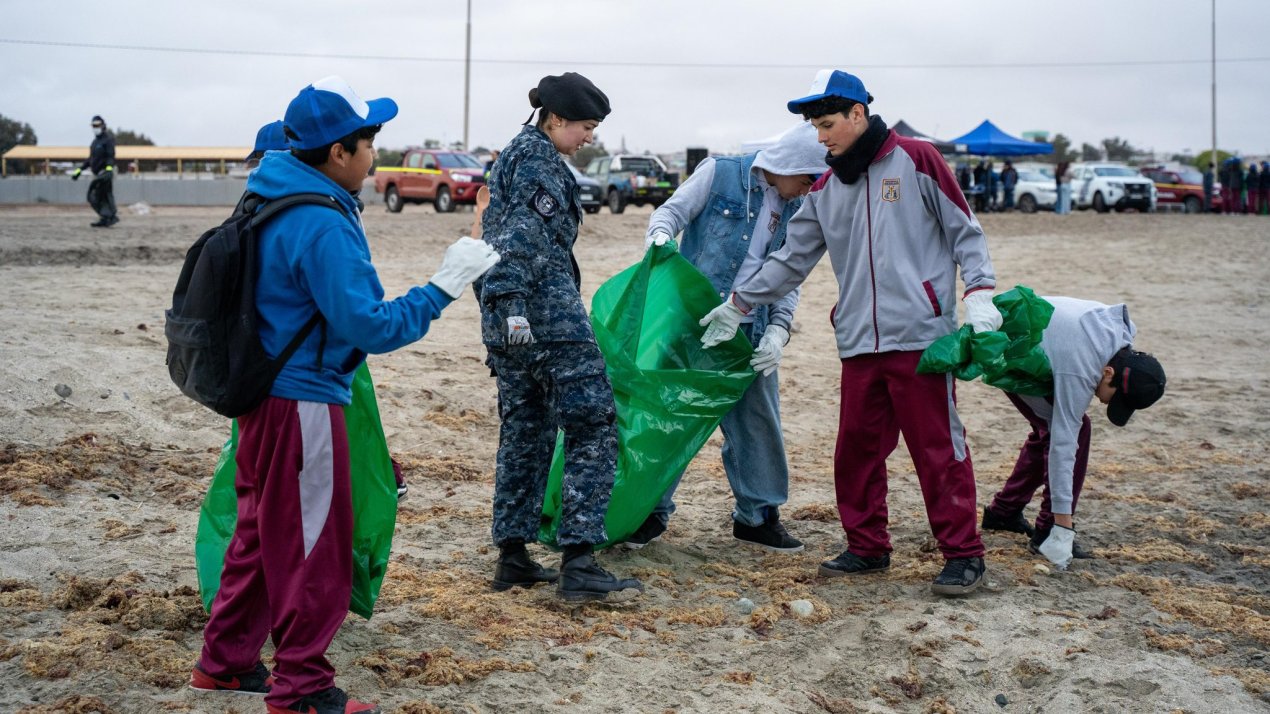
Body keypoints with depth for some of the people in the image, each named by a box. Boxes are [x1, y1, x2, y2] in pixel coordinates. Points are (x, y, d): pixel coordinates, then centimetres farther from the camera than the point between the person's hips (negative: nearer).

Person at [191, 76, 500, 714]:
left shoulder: (272, 198, 5)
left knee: (263, 531, 21)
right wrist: (444, 288, -19)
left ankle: (225, 661, 32)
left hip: (264, 393, 10)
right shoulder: (322, 227, -24)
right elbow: (369, 327, -24)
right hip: (304, 404, -10)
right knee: (314, 547, 2)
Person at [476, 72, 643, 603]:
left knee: (525, 431, 13)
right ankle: (578, 562, -12)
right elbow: (526, 234, -19)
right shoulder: (539, 157, -7)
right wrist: (514, 304, -27)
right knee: (593, 427, -8)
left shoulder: (512, 154, 23)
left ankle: (512, 557, 16)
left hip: (509, 319, 10)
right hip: (547, 315, -10)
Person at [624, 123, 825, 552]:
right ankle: (654, 511, 13)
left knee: (759, 422, 7)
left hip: (749, 333, 4)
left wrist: (778, 330, -4)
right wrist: (660, 236, -27)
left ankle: (758, 516, 22)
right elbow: (672, 211, -3)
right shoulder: (719, 174, -3)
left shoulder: (795, 210, 10)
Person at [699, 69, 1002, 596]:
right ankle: (867, 547, 22)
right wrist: (738, 306, 19)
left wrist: (979, 293, -11)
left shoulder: (915, 161, -1)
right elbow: (791, 260, 20)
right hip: (858, 341, 6)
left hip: (920, 335, -6)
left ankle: (963, 554, 6)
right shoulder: (825, 189, 15)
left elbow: (965, 231, 0)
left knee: (938, 448, -3)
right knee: (857, 449, 8)